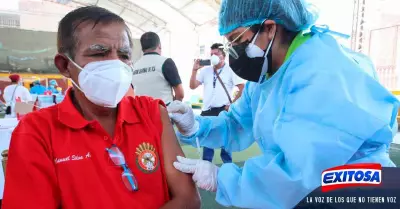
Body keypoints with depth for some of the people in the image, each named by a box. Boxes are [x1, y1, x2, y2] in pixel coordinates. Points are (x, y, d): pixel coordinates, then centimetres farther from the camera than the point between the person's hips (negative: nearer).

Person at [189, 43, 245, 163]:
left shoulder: (230, 70, -1)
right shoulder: (205, 70, 10)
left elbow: (243, 88, -4)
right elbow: (193, 86, 6)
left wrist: (233, 104, -8)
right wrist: (194, 70, -4)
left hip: (223, 111, -4)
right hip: (207, 111, 4)